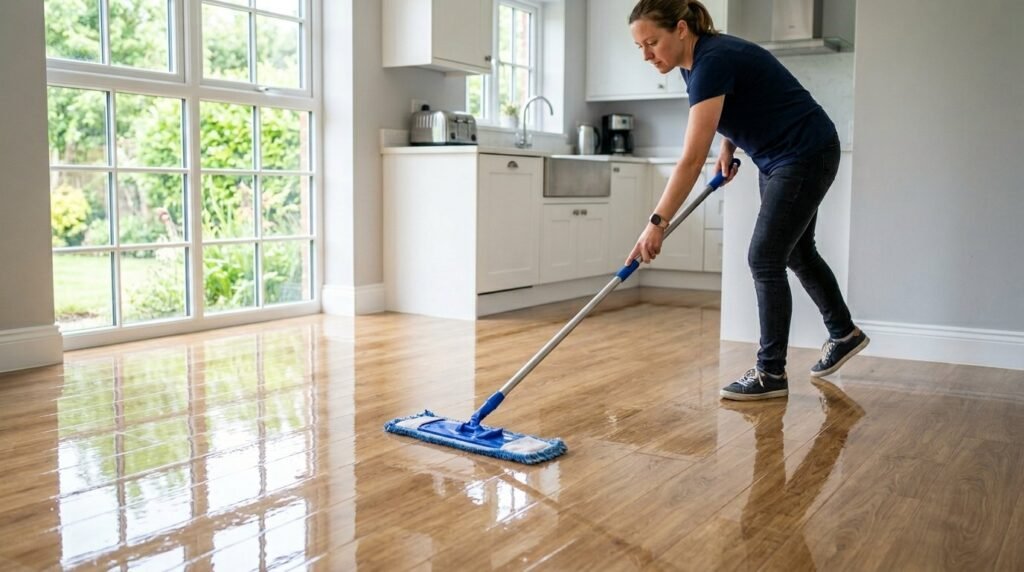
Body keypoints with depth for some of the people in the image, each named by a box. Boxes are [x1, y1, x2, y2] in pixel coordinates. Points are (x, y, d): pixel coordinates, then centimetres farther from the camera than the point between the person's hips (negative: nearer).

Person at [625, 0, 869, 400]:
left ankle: (771, 374, 2)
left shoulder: (712, 61, -28)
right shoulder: (694, 61, -1)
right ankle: (844, 334, 39)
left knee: (765, 259, -9)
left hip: (806, 155, -10)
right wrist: (728, 145, 1)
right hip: (776, 158, 10)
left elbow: (692, 161, -33)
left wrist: (657, 222, -34)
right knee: (796, 252, 19)